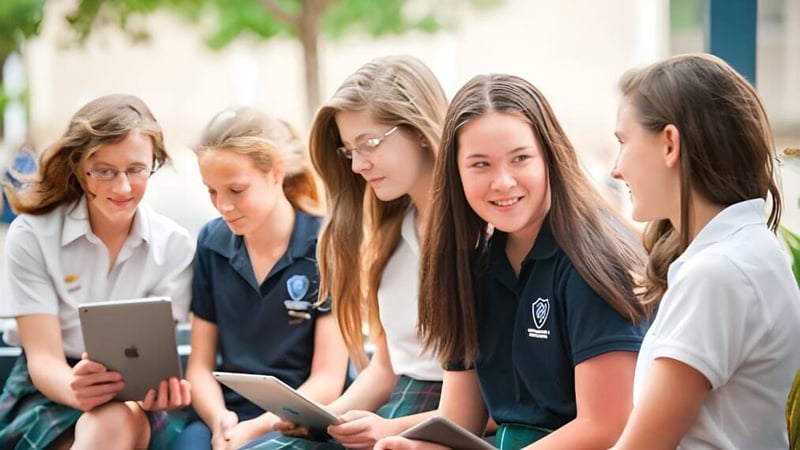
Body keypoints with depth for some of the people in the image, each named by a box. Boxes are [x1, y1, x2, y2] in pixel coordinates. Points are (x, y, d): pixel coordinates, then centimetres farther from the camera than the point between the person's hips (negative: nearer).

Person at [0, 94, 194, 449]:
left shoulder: (174, 245, -2)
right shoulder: (31, 235, -8)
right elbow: (43, 358, -12)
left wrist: (156, 388, -33)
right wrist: (78, 390, -37)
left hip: (132, 401, 2)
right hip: (49, 391, -2)